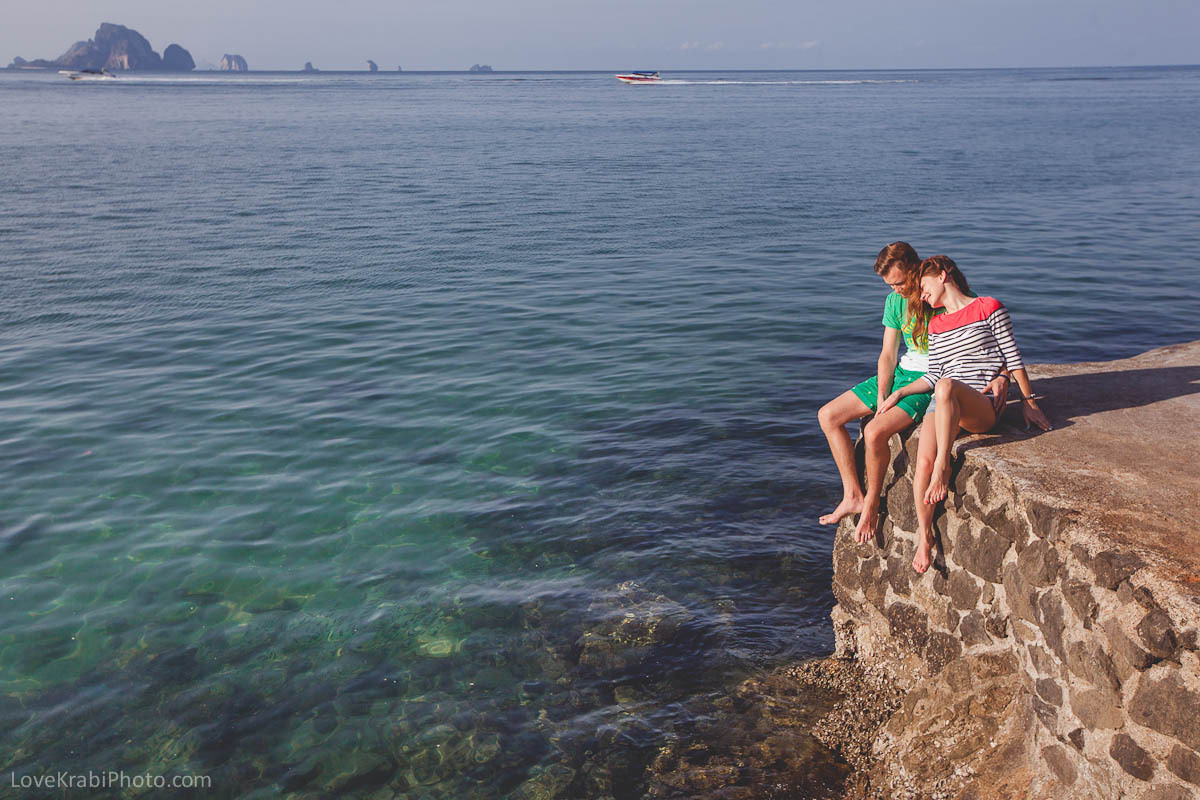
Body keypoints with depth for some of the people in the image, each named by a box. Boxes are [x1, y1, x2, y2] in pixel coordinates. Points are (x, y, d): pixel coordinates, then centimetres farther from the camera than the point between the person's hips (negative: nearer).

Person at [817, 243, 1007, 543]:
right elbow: (888, 354, 3)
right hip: (900, 374, 8)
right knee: (828, 416, 2)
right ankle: (853, 496, 6)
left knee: (875, 432, -29)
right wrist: (881, 400, -8)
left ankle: (872, 504, -5)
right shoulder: (895, 300, 3)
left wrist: (1001, 375, -27)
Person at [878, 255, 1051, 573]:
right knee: (923, 460, -24)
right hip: (944, 403, 5)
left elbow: (1012, 357, 6)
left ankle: (943, 468, -35)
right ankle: (924, 536, -10)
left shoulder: (989, 308, 7)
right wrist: (900, 392, 10)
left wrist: (1028, 401, 5)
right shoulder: (936, 323, 23)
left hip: (984, 406, -4)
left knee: (945, 388, -41)